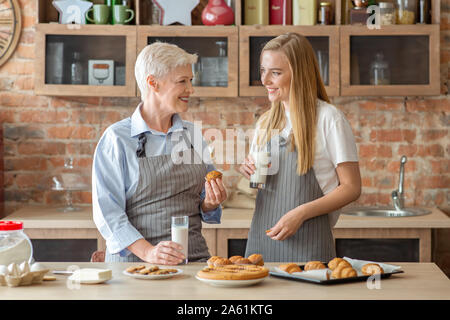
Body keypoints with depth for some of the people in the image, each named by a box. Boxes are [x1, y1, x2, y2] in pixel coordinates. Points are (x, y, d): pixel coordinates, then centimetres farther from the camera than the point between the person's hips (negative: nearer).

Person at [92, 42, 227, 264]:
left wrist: (210, 203, 0)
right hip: (134, 260, -3)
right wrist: (148, 251, -19)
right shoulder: (117, 138, -2)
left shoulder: (192, 134, 12)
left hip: (194, 257, 4)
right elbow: (107, 211, -7)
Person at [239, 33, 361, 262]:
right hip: (262, 238, 5)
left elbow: (351, 188, -9)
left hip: (307, 242, -5)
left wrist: (300, 213, -18)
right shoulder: (265, 122, 12)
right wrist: (250, 172, -1)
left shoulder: (329, 119, -7)